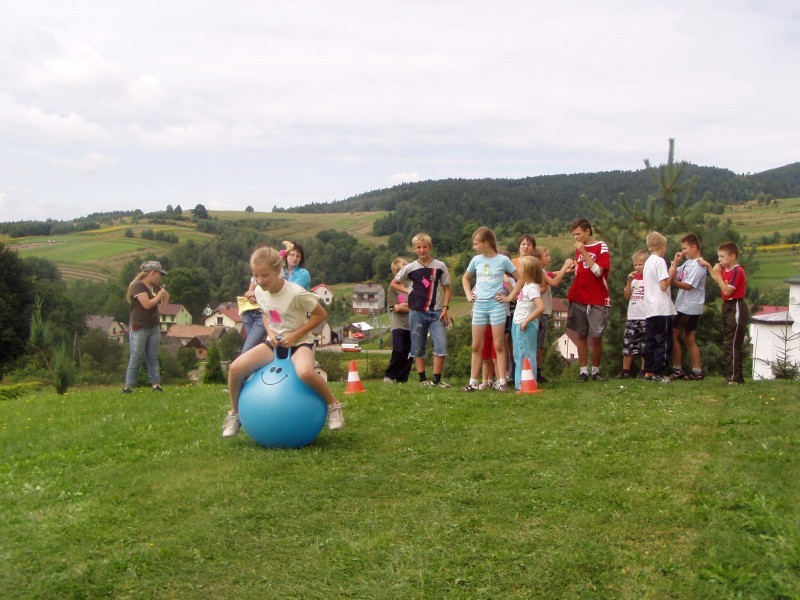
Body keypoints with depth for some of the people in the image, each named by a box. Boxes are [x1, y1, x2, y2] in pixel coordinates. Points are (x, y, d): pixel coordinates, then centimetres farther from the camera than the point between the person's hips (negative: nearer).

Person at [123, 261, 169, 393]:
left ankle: (156, 384, 7)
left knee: (153, 358, 6)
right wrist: (159, 296, -11)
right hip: (139, 328, -7)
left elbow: (166, 295, 28)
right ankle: (128, 387, 1)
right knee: (136, 359, -5)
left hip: (154, 327, 7)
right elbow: (147, 304, -24)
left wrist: (161, 307, 13)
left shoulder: (155, 286, 9)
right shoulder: (138, 286, -14)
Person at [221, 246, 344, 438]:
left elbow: (321, 314, -12)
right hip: (274, 343, 5)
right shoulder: (259, 292, -4)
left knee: (305, 373, -40)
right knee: (235, 368, -18)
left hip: (300, 343, -5)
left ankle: (333, 405, -12)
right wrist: (270, 332, -5)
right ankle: (235, 413, 8)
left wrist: (295, 335, -18)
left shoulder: (296, 293, -22)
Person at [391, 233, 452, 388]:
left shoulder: (440, 266, 1)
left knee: (441, 345, -10)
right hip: (417, 313, 0)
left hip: (436, 312, 0)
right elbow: (394, 283, 13)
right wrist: (408, 291, 0)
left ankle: (437, 379, 0)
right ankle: (423, 379, 15)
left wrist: (445, 308, -4)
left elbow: (447, 289, 5)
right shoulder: (410, 268, 1)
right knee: (418, 348, 5)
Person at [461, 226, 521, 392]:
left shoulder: (503, 260, -5)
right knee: (476, 346, 5)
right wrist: (468, 294, 10)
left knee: (499, 346, -2)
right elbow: (465, 278, 23)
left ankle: (502, 382, 0)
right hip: (479, 305, 4)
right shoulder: (476, 260, 6)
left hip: (497, 305, -4)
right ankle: (473, 382, 10)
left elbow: (520, 279, 3)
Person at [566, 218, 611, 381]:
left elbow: (598, 271, -17)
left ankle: (595, 371, 10)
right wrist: (574, 267, 2)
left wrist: (583, 252, -18)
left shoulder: (601, 247, -6)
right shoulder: (578, 248, 12)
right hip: (579, 299, 5)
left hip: (597, 300, -5)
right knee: (581, 335, 3)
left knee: (596, 337, -2)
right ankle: (583, 371, 6)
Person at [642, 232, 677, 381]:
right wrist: (671, 273, -1)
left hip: (649, 309, 8)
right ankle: (657, 373, -3)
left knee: (650, 342, 8)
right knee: (663, 342, -2)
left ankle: (648, 372, 9)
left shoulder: (648, 262, 15)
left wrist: (670, 273, 18)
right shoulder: (660, 261, -10)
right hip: (662, 309, -8)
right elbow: (664, 285, -16)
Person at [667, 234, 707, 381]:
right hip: (685, 307, 10)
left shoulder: (697, 265, -15)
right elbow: (675, 274, 9)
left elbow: (687, 285, -21)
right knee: (689, 338, 11)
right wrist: (675, 262, -1)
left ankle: (677, 369, -2)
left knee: (673, 335, -7)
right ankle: (697, 370, 14)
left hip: (689, 307, -10)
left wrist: (672, 281, -16)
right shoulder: (688, 263, 14)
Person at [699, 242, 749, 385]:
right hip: (728, 307, 10)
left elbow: (726, 291, -25)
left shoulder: (737, 271, -18)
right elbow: (718, 281, 29)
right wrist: (708, 266, 20)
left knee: (732, 344, -9)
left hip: (736, 308, -10)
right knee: (727, 344, 13)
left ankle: (734, 378, -6)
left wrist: (718, 274, -20)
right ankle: (734, 377, 19)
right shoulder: (726, 270, 8)